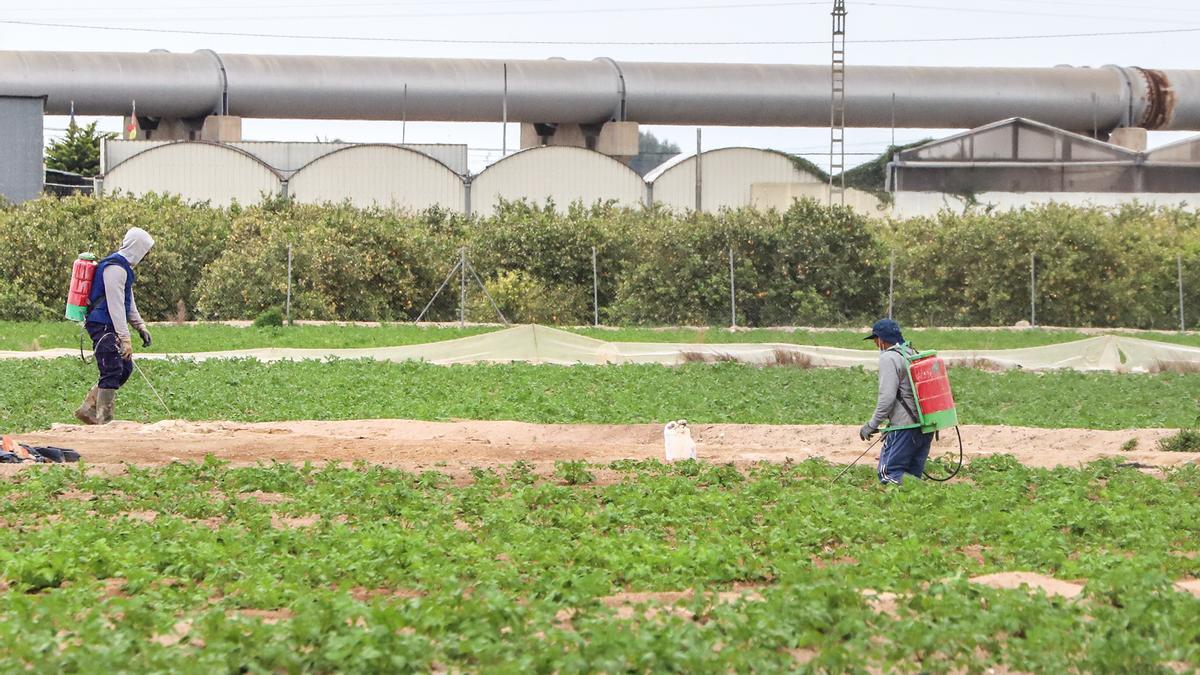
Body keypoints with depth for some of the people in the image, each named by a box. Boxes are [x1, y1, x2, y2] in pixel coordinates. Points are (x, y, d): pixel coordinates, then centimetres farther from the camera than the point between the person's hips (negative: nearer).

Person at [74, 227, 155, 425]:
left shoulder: (123, 266, 17)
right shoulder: (115, 268, -17)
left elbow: (129, 303, 26)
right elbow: (115, 306, -21)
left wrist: (141, 327, 19)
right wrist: (125, 339, -23)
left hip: (109, 328, 11)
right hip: (103, 327, -11)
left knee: (125, 368, 12)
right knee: (112, 372, -10)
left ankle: (88, 409, 16)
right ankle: (104, 420, -5)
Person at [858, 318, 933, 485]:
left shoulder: (889, 358, -9)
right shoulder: (915, 354, 18)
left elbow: (887, 396, -17)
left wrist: (872, 425, -9)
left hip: (905, 427, -9)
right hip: (926, 426, 9)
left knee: (889, 474, -10)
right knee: (913, 475, 11)